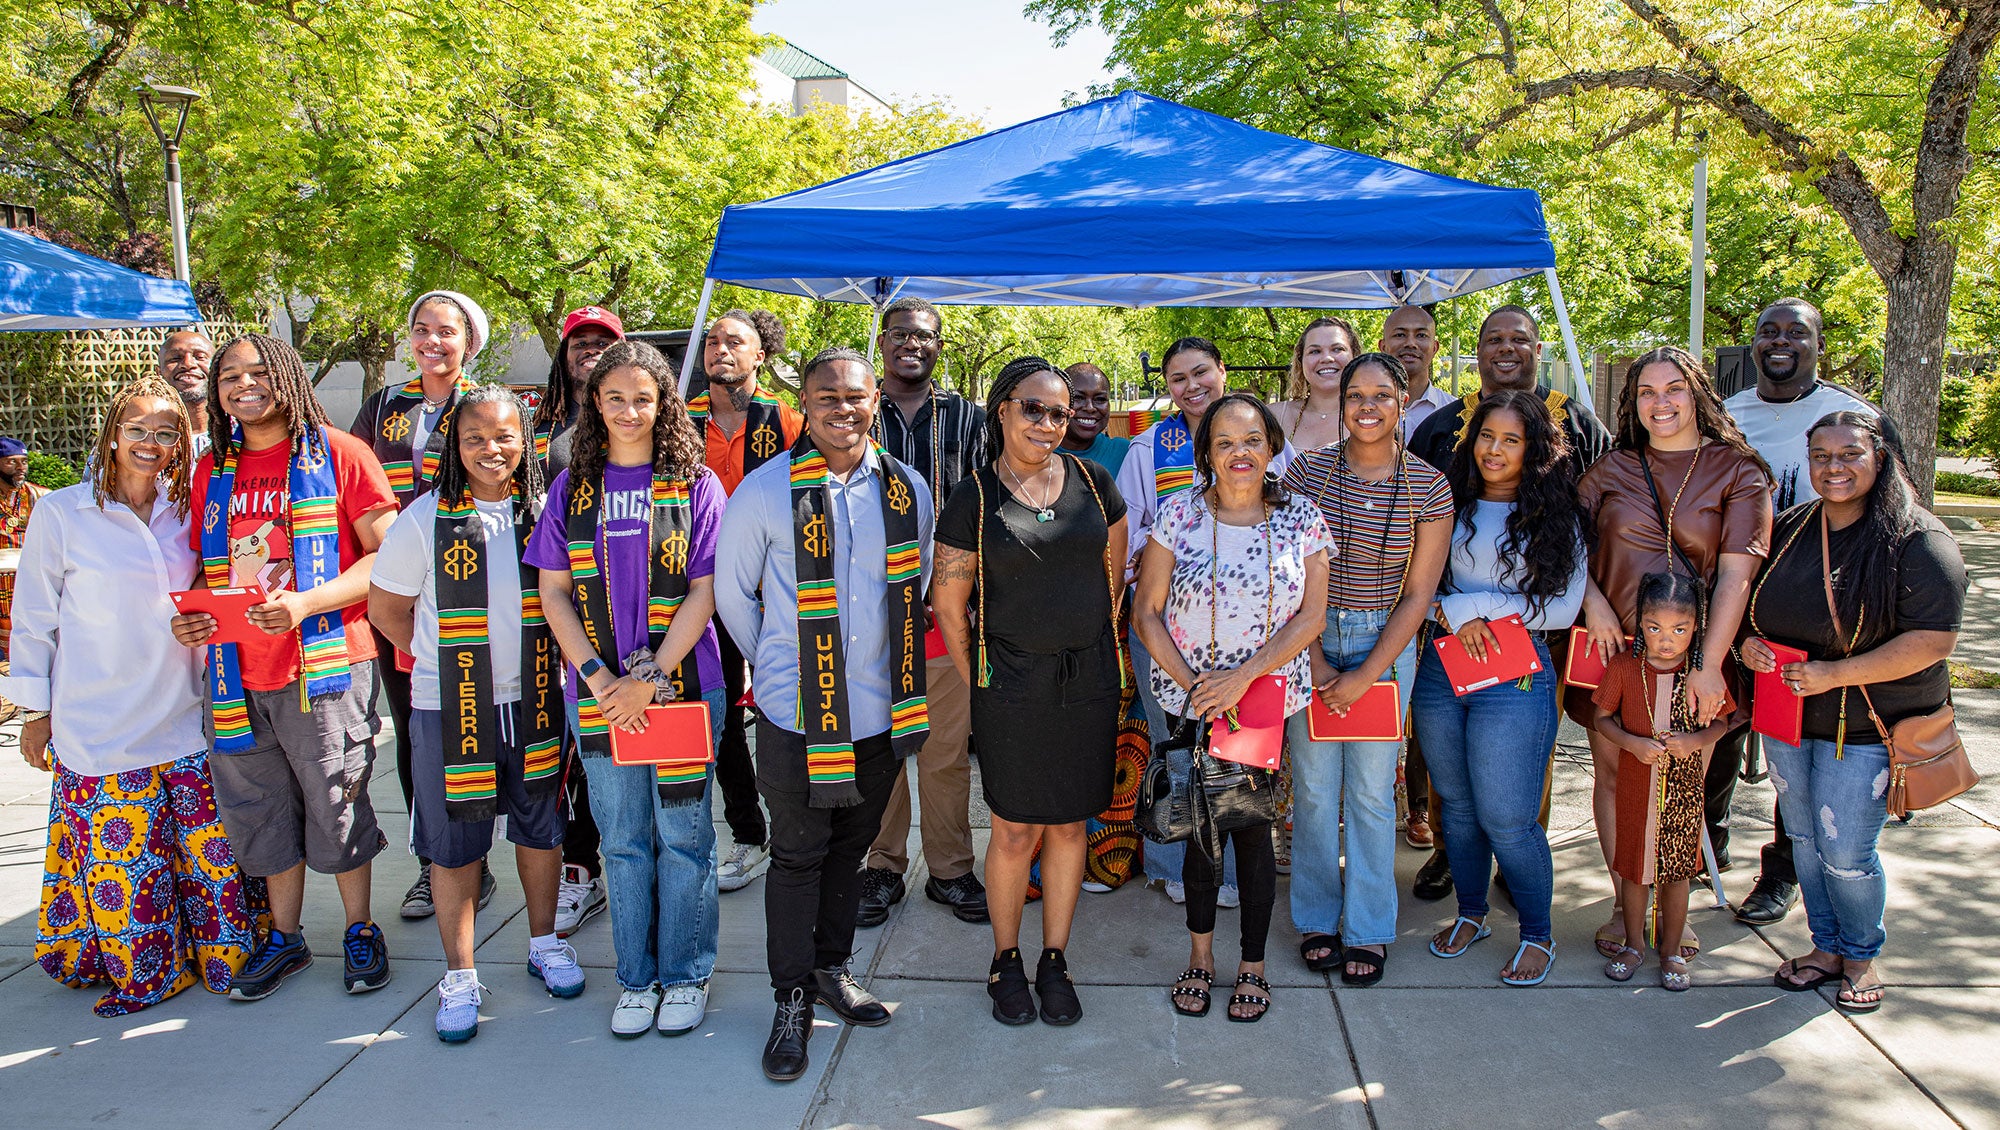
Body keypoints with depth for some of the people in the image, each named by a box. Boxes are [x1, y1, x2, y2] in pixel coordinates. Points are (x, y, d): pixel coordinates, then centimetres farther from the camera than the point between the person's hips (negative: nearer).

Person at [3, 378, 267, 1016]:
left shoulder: (185, 512, 6)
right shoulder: (62, 514, -4)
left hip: (186, 719, 3)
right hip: (99, 732, -3)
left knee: (210, 852, 6)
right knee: (121, 859, 4)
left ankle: (222, 957, 23)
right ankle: (142, 973, 22)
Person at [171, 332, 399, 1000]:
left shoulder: (337, 453, -3)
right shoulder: (212, 471, 14)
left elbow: (386, 555, -7)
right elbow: (204, 567, 22)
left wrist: (306, 603, -20)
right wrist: (186, 617, 0)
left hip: (325, 662, -5)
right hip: (237, 673, 5)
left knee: (336, 805, 3)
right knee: (262, 811, 13)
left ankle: (360, 931, 22)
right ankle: (285, 938, 30)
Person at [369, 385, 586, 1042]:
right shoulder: (426, 518, -5)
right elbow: (386, 608, 3)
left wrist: (549, 656, 4)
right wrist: (444, 657, 1)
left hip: (534, 699, 2)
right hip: (449, 707, -2)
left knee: (541, 827, 14)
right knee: (455, 842, 5)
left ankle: (544, 944, 33)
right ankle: (459, 976, 19)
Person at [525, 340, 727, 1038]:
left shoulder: (695, 485, 0)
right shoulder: (573, 487, 8)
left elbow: (704, 591, -5)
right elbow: (554, 592, 4)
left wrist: (653, 677, -14)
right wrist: (599, 678, -8)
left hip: (683, 686, -2)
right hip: (601, 692, 2)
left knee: (682, 835, 5)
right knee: (622, 839, 10)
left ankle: (686, 975, 21)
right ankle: (636, 979, 25)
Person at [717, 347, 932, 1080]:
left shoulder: (908, 489, 1)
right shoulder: (766, 490, -9)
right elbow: (732, 592, 2)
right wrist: (776, 662, 6)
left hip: (880, 714, 3)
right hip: (797, 716, -3)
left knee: (851, 847, 17)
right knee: (797, 856, 6)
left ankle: (832, 967, 35)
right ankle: (792, 998, 21)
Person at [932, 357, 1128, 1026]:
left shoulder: (1092, 482, 3)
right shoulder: (974, 498, -5)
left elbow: (1114, 577, 12)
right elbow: (948, 602, 0)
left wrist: (1090, 648, 12)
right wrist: (979, 679, 2)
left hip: (1089, 680, 3)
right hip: (1012, 685, -3)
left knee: (1069, 822, 10)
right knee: (1016, 830, 3)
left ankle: (1055, 961, 25)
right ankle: (1006, 961, 22)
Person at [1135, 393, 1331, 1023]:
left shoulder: (1300, 518, -2)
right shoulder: (1180, 513, -3)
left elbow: (1311, 617, -6)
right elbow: (1145, 611, -2)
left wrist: (1241, 677, -15)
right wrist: (1188, 681, -12)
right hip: (1189, 699, 0)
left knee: (1253, 825, 5)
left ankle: (1253, 964, 23)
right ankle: (1200, 954, 29)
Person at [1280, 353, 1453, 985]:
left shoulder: (1428, 486, -4)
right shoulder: (1308, 471, -4)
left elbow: (1418, 592, -3)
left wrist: (1366, 674, -8)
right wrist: (1314, 660, -9)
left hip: (1386, 643, 0)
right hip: (1310, 639, 1)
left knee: (1371, 793, 5)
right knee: (1312, 788, 6)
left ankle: (1368, 930, 21)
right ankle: (1317, 920, 23)